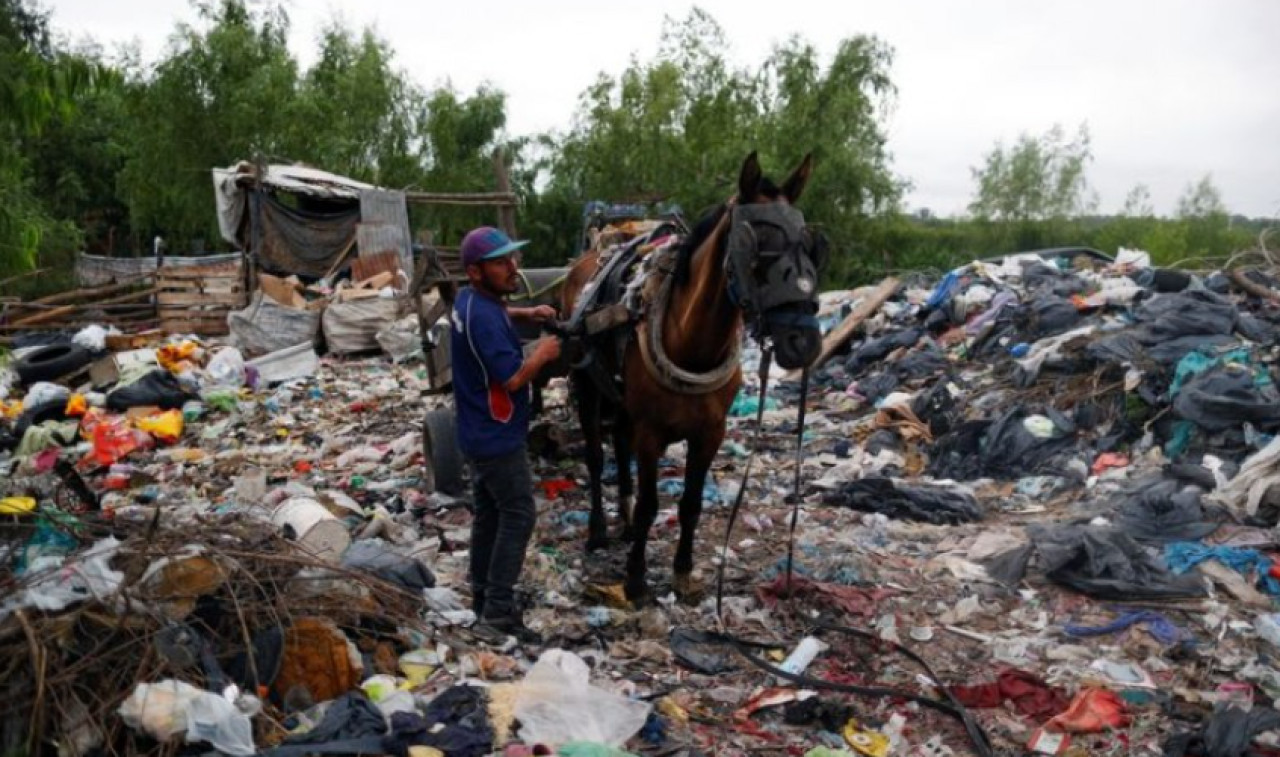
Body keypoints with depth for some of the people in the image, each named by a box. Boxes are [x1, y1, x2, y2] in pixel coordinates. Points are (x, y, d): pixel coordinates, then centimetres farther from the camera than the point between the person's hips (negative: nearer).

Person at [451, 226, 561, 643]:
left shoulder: (470, 299, 5)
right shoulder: (483, 317, -26)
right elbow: (513, 378, -28)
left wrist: (525, 313, 15)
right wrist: (542, 353, -11)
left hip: (479, 432, 10)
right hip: (497, 436, -10)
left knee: (488, 512, 17)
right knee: (518, 515, -3)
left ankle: (482, 594, 28)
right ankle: (498, 608, 1)